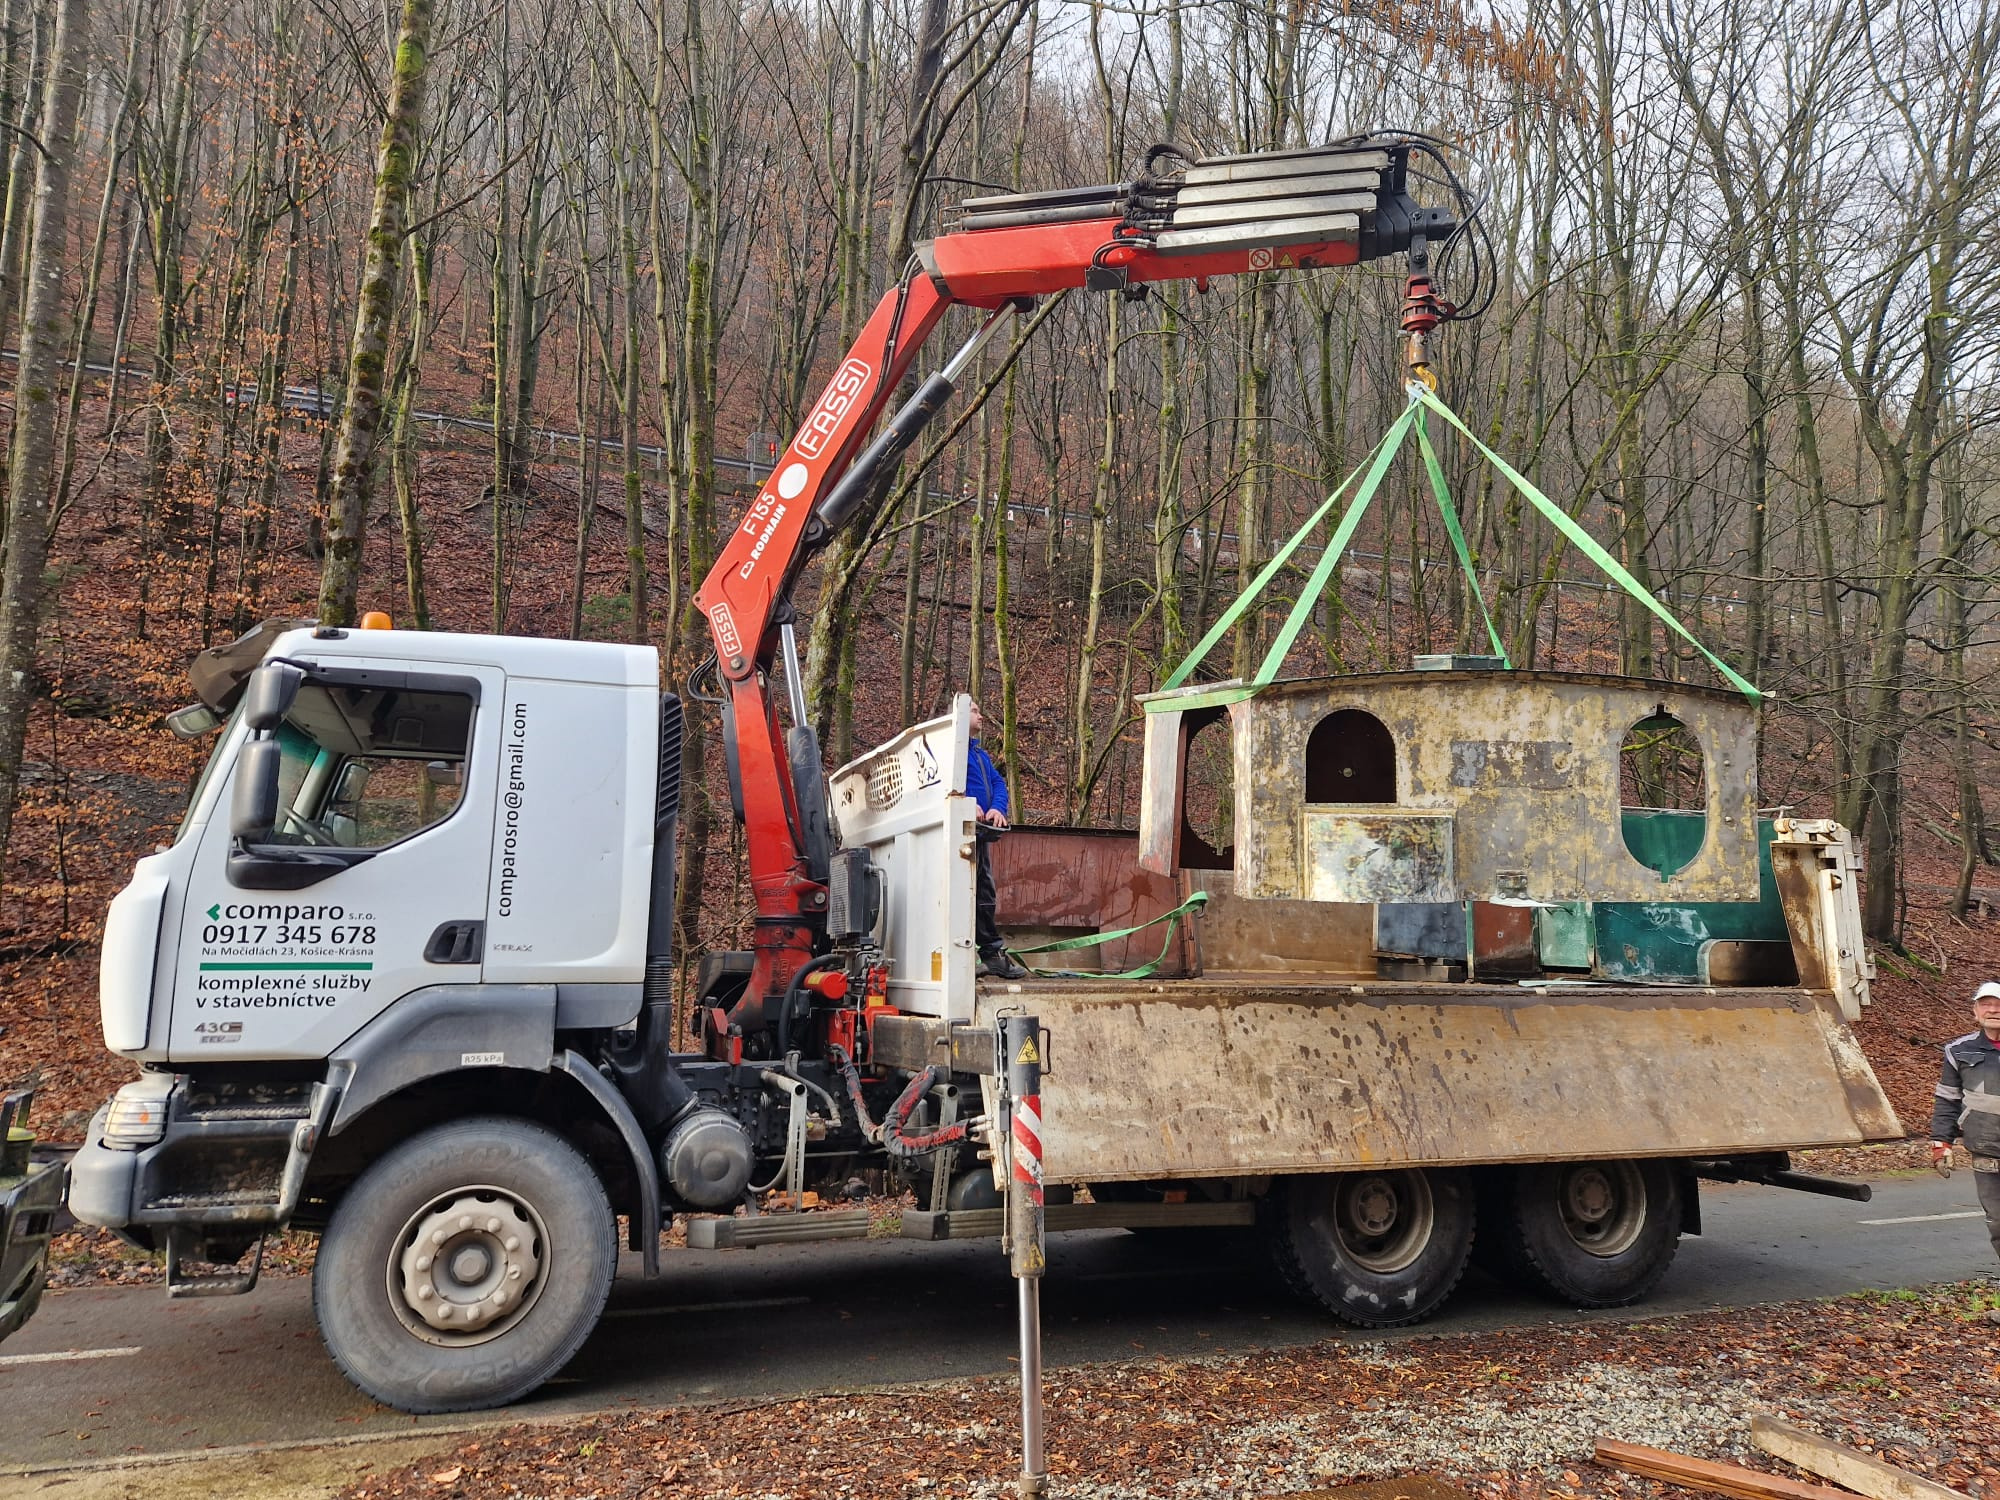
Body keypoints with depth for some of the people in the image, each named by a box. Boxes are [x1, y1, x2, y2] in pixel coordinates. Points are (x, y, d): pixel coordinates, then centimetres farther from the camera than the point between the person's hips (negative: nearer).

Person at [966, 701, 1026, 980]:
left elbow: (998, 782, 15)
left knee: (986, 892, 12)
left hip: (981, 831, 9)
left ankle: (992, 952, 17)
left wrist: (998, 808, -6)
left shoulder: (981, 754, 25)